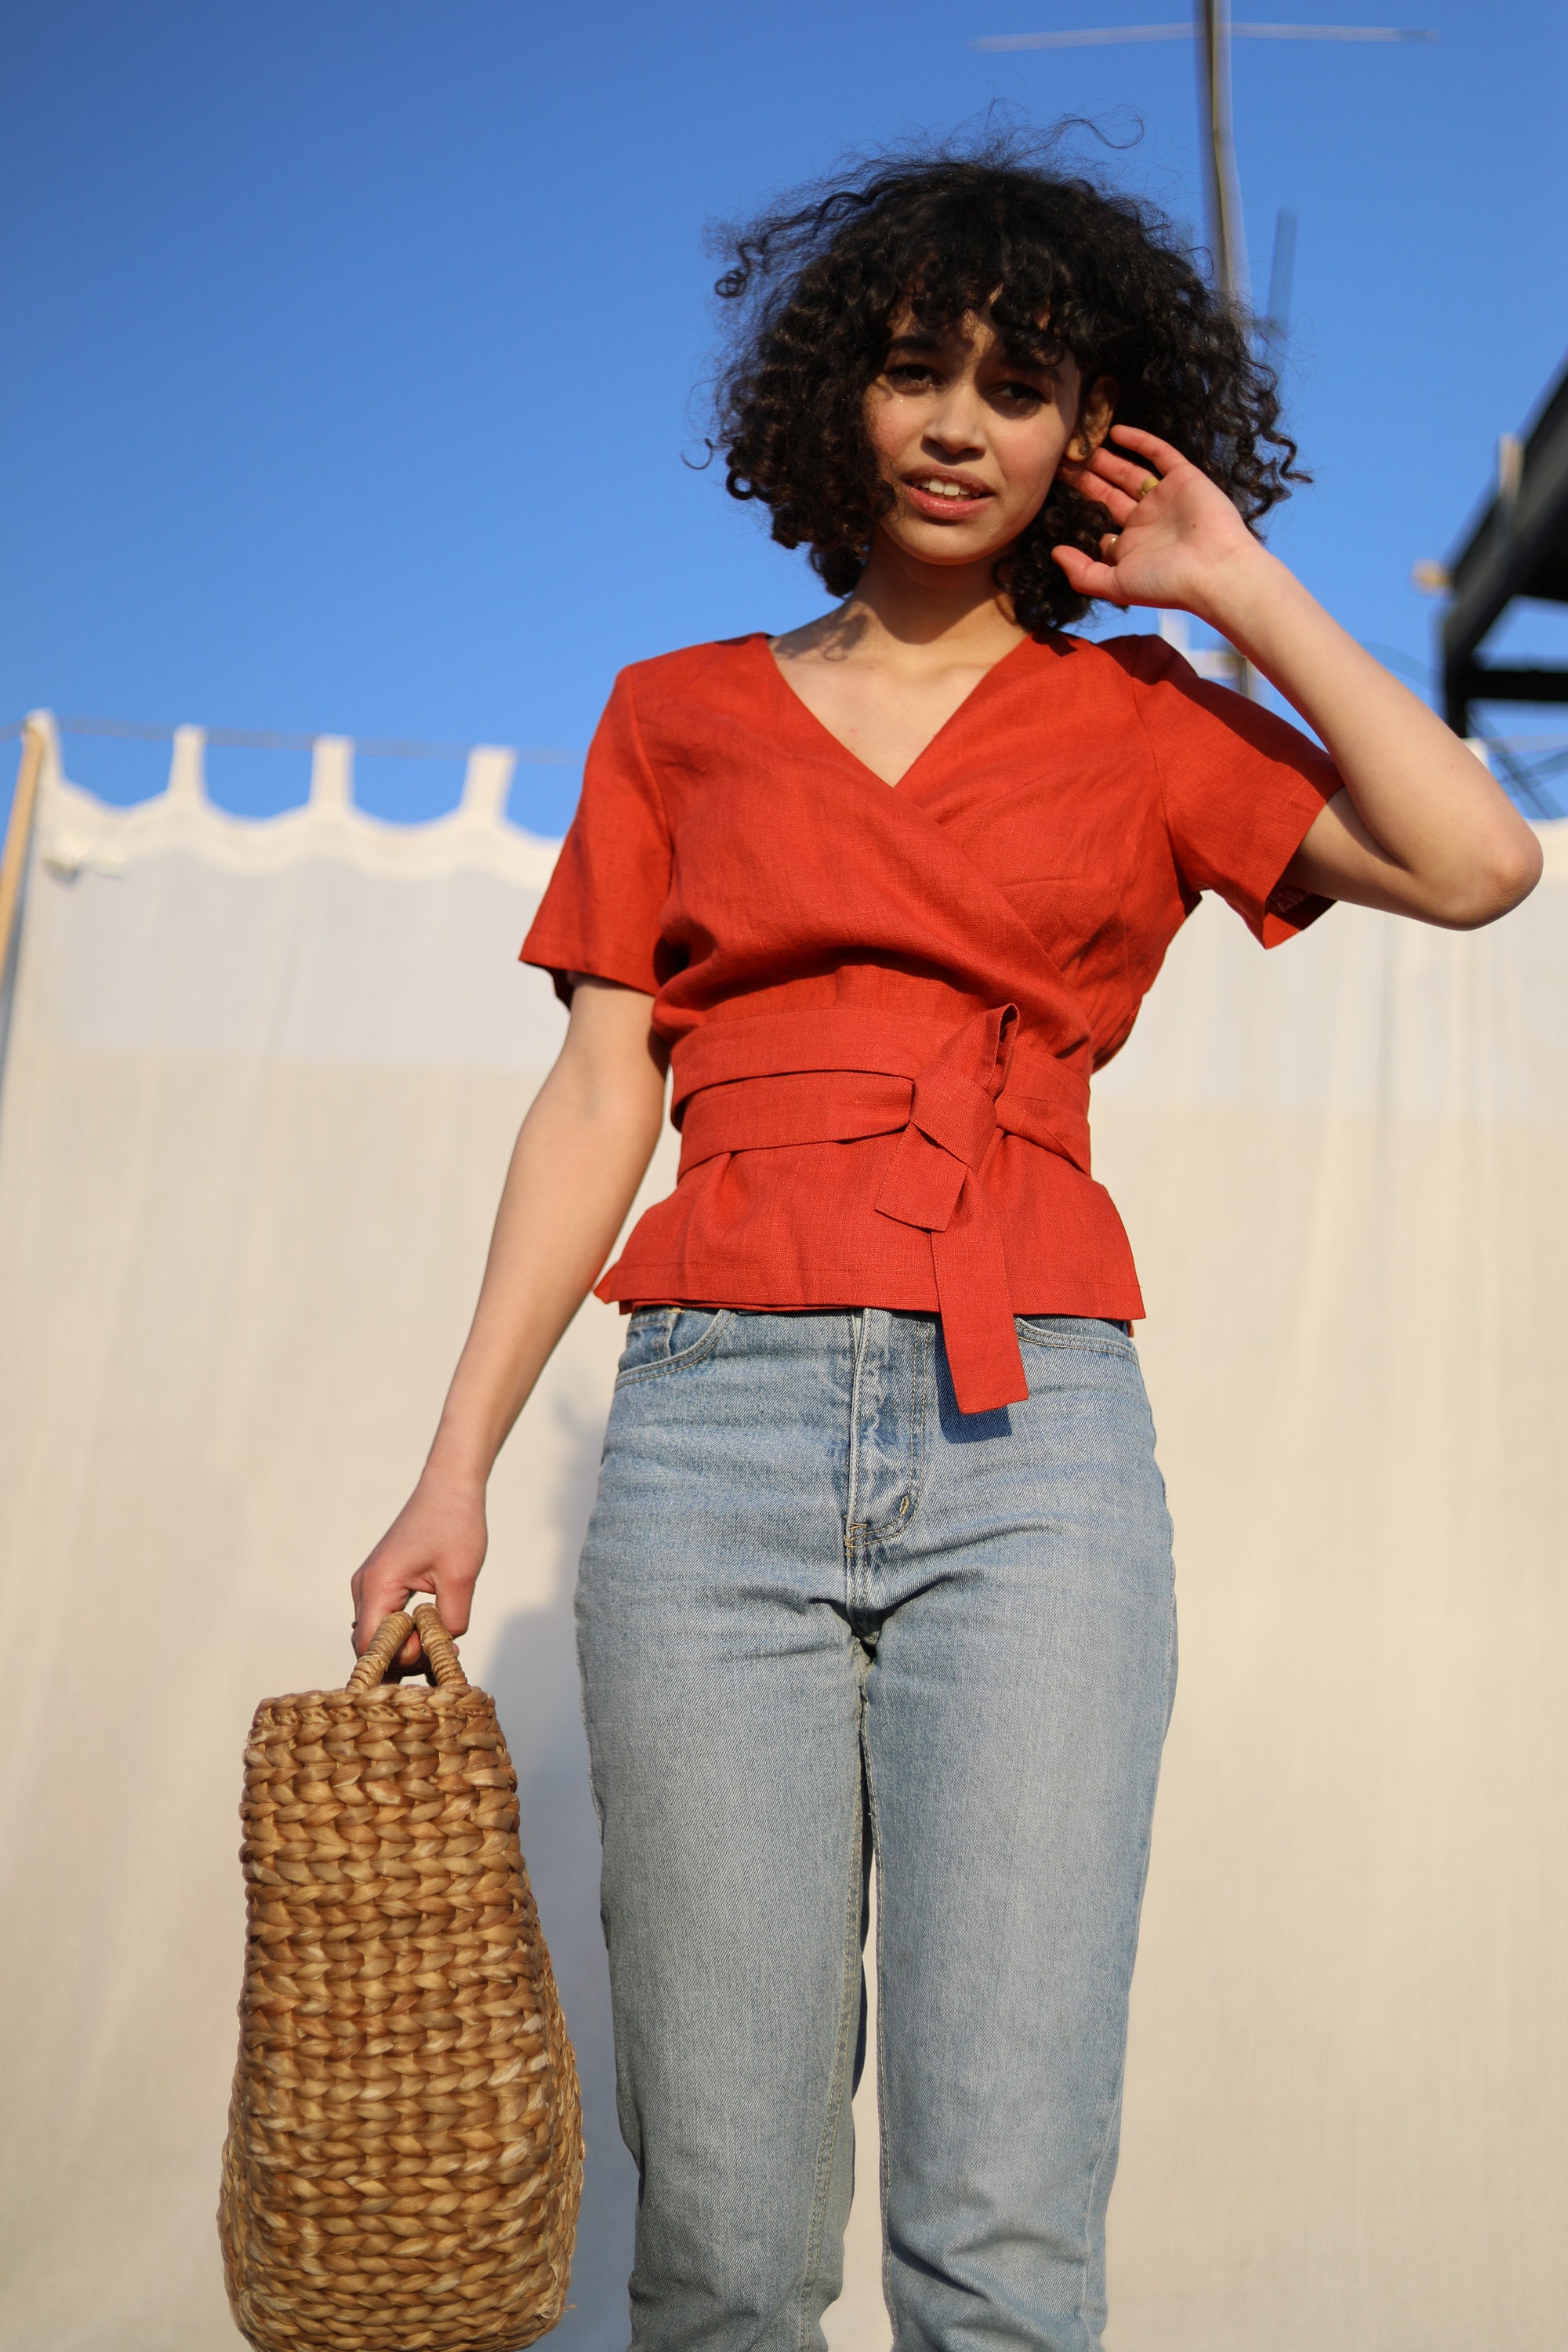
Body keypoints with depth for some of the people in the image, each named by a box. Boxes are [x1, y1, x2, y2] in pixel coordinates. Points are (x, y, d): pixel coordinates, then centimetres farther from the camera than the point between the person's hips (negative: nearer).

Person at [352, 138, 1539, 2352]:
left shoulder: (1143, 722, 14)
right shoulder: (681, 716, 17)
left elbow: (1477, 862, -3)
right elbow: (598, 1104, 11)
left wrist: (1238, 588, 7)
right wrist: (456, 1470, 3)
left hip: (1033, 1443, 0)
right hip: (717, 1425, 1)